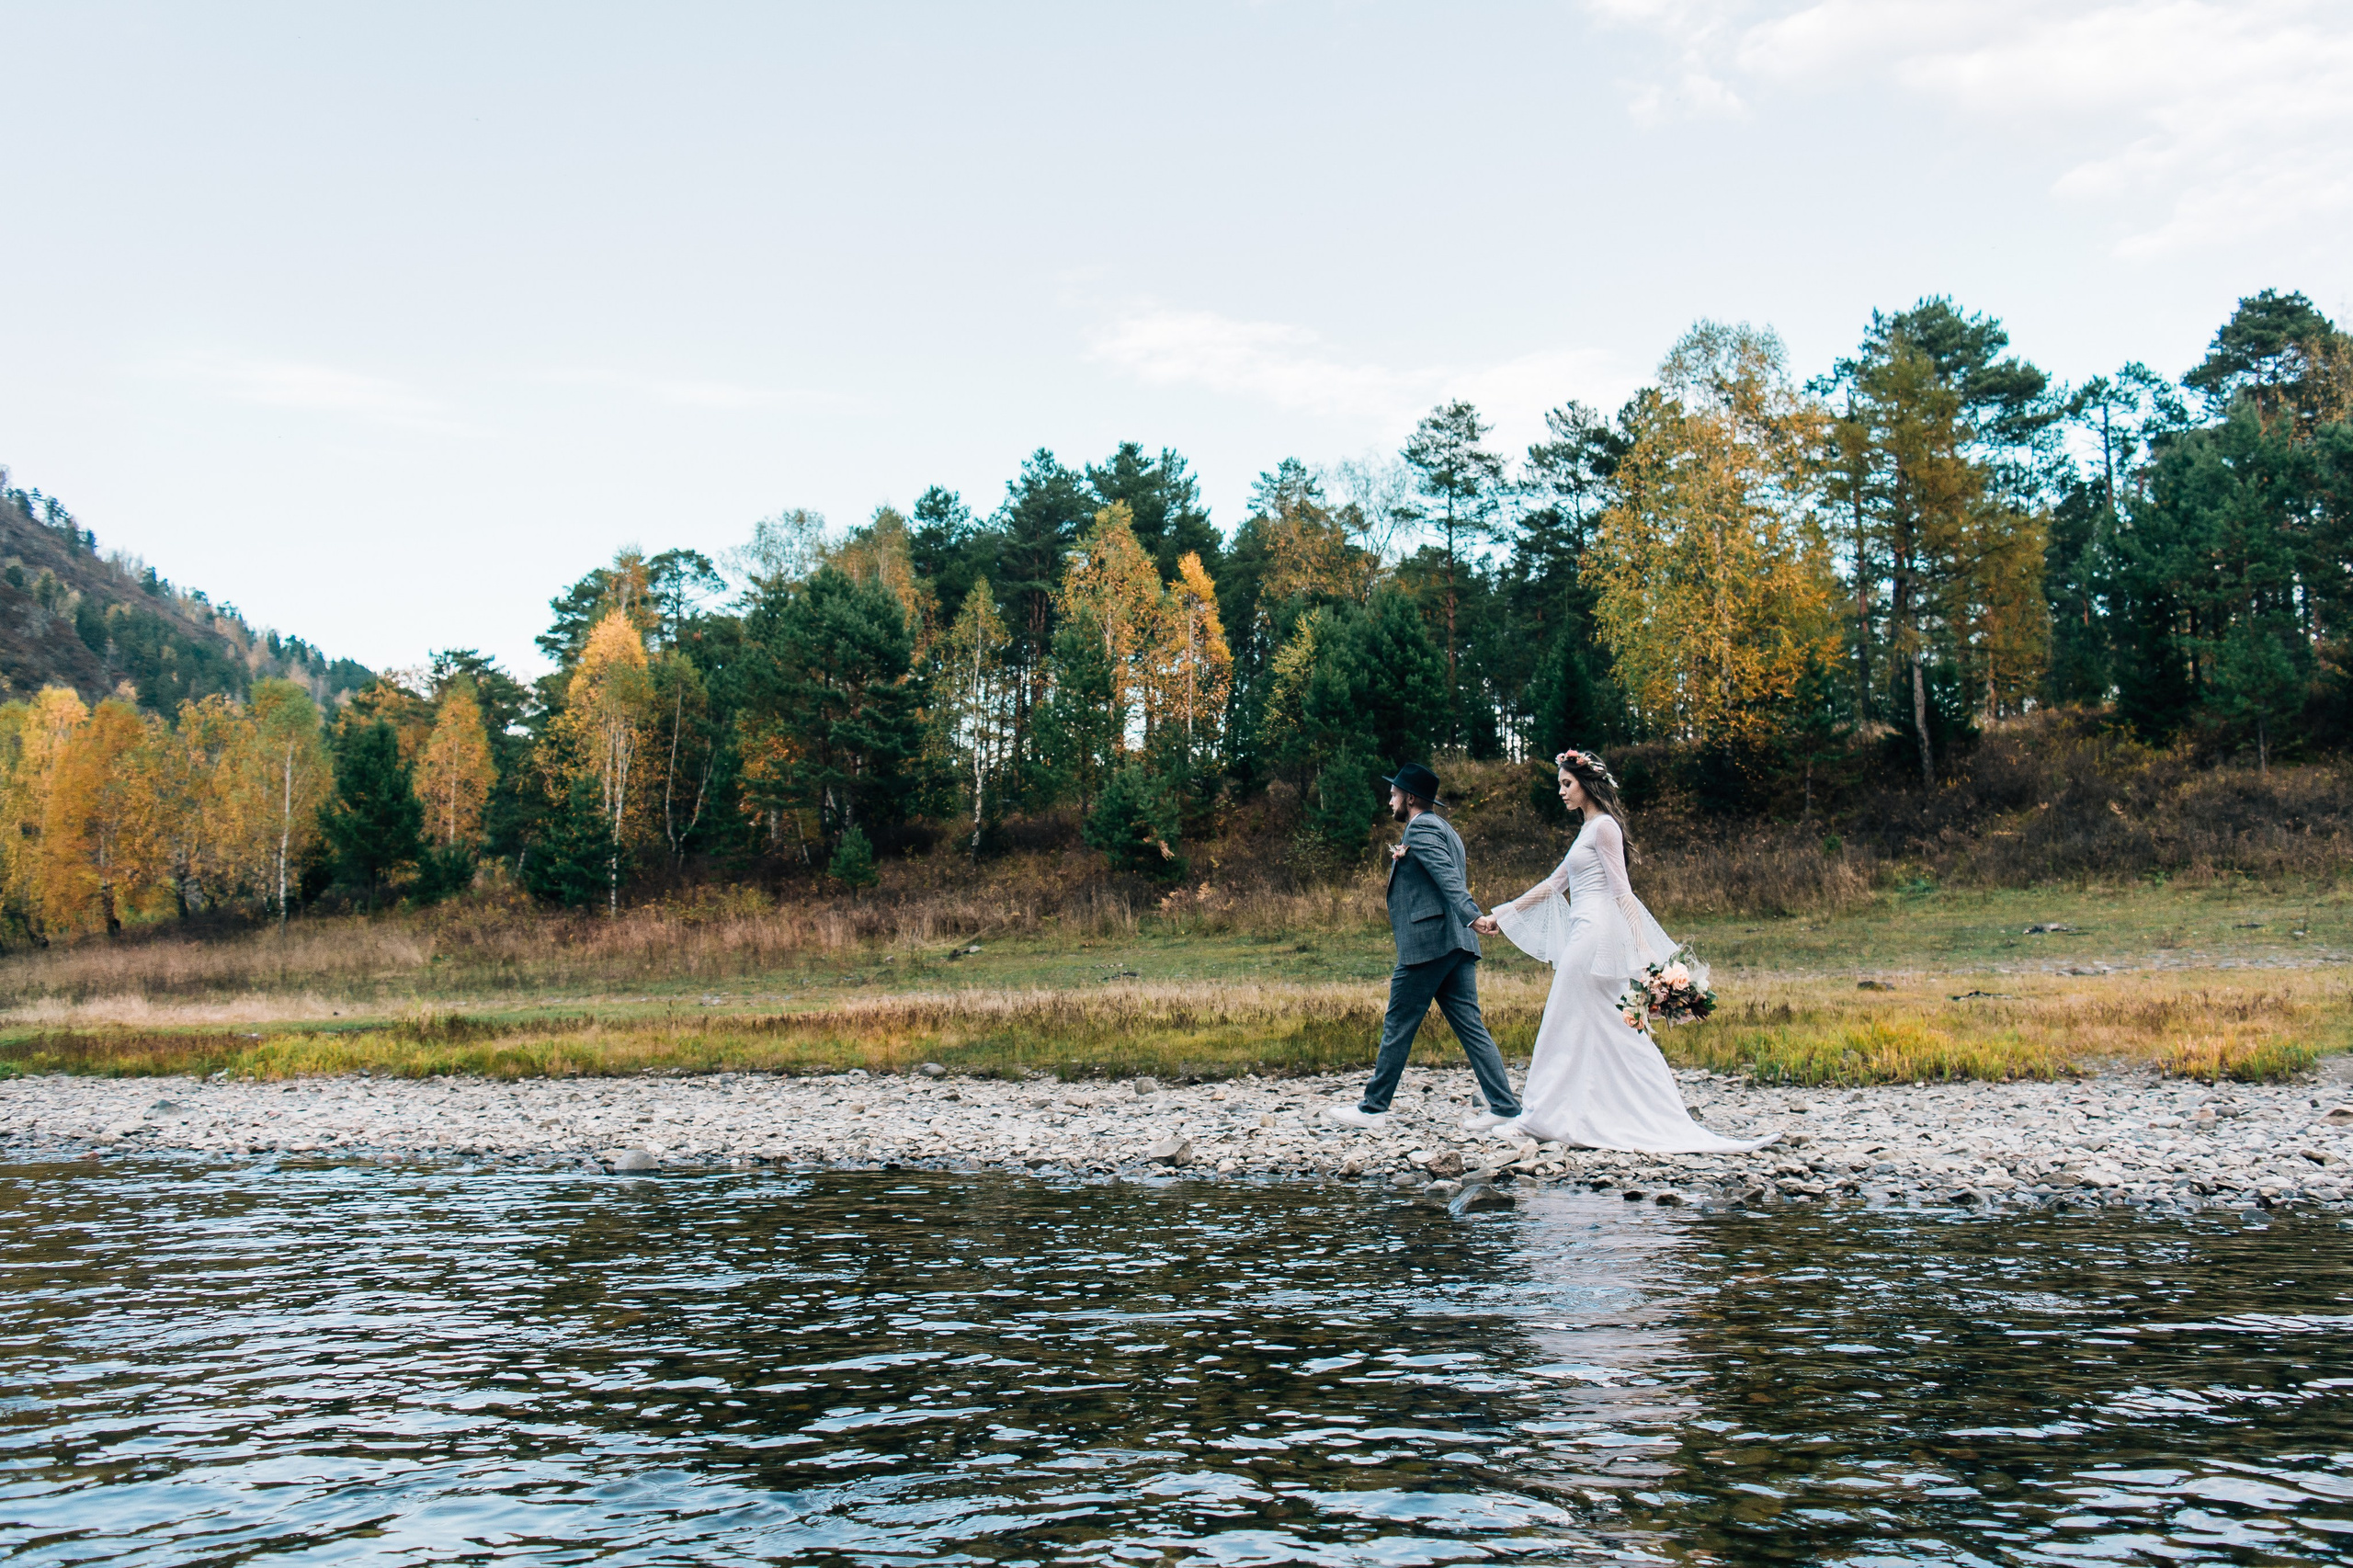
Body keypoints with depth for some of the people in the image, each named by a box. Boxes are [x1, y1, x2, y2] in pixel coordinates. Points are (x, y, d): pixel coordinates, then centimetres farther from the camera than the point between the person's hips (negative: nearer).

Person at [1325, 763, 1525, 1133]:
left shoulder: (1421, 828, -7)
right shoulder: (1443, 831, 24)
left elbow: (1449, 878, -22)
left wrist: (1473, 916, -34)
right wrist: (1401, 861, 5)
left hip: (1427, 944, -9)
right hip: (1456, 945, 9)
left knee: (1398, 1028, -1)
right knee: (1469, 1025, 5)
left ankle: (1372, 1108, 7)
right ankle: (1503, 1105, -1)